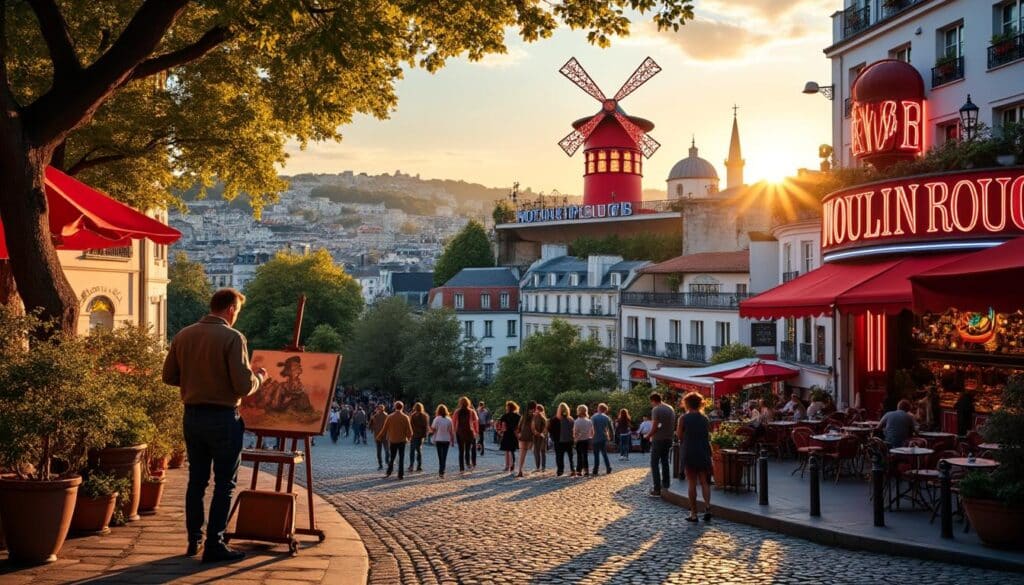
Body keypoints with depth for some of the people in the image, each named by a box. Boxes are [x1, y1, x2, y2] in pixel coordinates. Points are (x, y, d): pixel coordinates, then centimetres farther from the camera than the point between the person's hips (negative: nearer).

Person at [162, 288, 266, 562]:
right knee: (224, 484, 4)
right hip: (223, 418, -6)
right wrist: (259, 377, 2)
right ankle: (214, 545, 4)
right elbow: (244, 386, -19)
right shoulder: (232, 337, -15)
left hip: (192, 415, 6)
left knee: (196, 480, 17)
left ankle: (193, 540, 24)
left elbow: (169, 376, 9)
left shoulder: (183, 335, 3)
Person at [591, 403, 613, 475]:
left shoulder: (593, 418, -7)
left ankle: (595, 470, -1)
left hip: (596, 439, -3)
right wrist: (610, 437, 19)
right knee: (605, 454, 15)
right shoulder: (607, 418, 2)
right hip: (604, 439, 3)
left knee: (596, 455, 1)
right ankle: (608, 469, 9)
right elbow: (611, 429, 6)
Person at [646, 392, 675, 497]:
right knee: (665, 462, 19)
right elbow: (673, 425, 12)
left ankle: (657, 489, -7)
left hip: (658, 440, -7)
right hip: (668, 439, 7)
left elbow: (654, 427, -17)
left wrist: (648, 436, -2)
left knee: (655, 464, -2)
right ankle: (666, 484, 24)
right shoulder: (671, 409, 9)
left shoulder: (656, 410, -14)